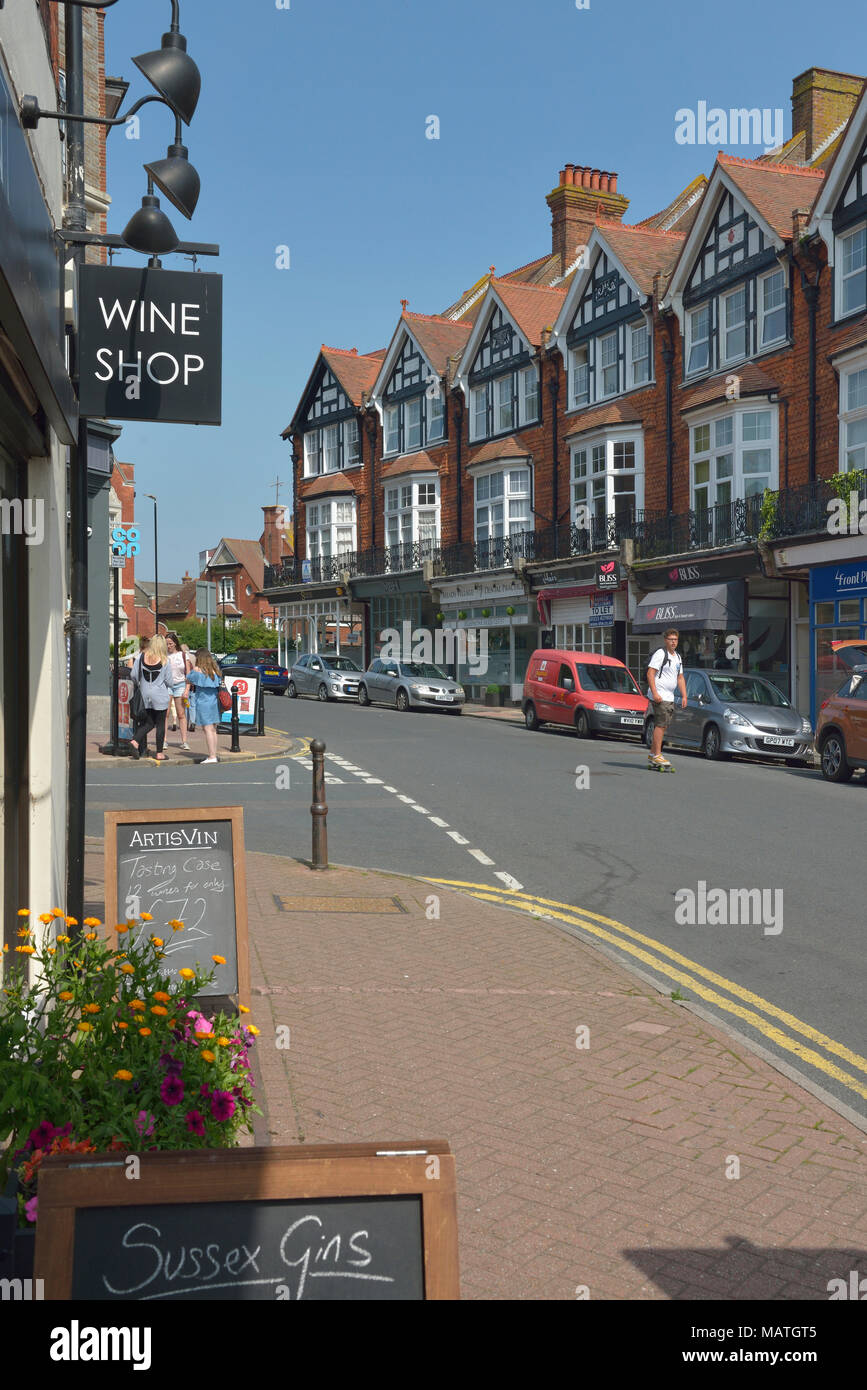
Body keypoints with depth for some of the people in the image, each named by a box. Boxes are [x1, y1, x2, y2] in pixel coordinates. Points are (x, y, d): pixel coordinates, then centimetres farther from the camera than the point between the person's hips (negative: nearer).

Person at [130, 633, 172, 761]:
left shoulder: (141, 656, -3)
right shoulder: (164, 660, -11)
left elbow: (134, 675, 0)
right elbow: (168, 680, -5)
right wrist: (169, 691, 15)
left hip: (145, 695, 4)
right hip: (160, 695, -4)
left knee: (149, 722, 16)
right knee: (160, 724, 5)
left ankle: (135, 741, -5)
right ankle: (159, 753, 9)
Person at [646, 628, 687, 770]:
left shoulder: (677, 657, 18)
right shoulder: (660, 653, -9)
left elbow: (680, 678, 23)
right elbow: (650, 674, -15)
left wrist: (684, 696, 14)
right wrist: (654, 693, -23)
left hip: (670, 697, 9)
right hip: (659, 696, -9)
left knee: (663, 726, 10)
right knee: (661, 724, -13)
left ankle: (652, 755, 16)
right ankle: (657, 755, -11)